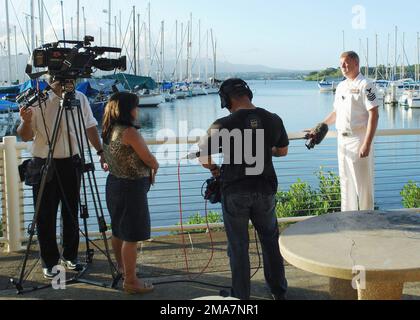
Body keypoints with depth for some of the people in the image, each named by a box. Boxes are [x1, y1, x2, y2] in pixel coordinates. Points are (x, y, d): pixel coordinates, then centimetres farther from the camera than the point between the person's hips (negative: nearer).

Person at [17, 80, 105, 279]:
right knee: (45, 216, 3)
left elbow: (90, 128, 13)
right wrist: (26, 121, -25)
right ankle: (49, 262, 16)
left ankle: (70, 256, 28)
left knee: (71, 213, 13)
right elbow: (25, 137, -5)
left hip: (71, 163, 3)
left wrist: (101, 151, 7)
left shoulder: (80, 99, 2)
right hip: (44, 165, -3)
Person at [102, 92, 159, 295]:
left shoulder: (109, 131, 5)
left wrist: (147, 168, 6)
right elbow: (150, 160, -14)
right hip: (131, 187, -9)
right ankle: (130, 281, 9)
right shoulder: (130, 132, -20)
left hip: (114, 183, 9)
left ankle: (121, 269, 39)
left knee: (119, 230, 22)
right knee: (131, 236, 0)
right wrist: (155, 167, 8)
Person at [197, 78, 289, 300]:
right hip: (265, 190, 3)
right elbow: (282, 151, 13)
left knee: (238, 246, 10)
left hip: (234, 192, -3)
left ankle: (241, 296, 19)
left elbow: (203, 157, -13)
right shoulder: (273, 120, -3)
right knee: (270, 240, 21)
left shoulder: (224, 125, -15)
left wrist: (214, 169, 7)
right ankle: (278, 291, 32)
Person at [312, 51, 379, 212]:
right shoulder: (341, 86, 14)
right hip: (342, 140, 8)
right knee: (345, 182, 13)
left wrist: (367, 144, -22)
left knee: (362, 183, -2)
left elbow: (374, 115, -16)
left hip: (359, 140, -8)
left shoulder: (365, 85, -10)